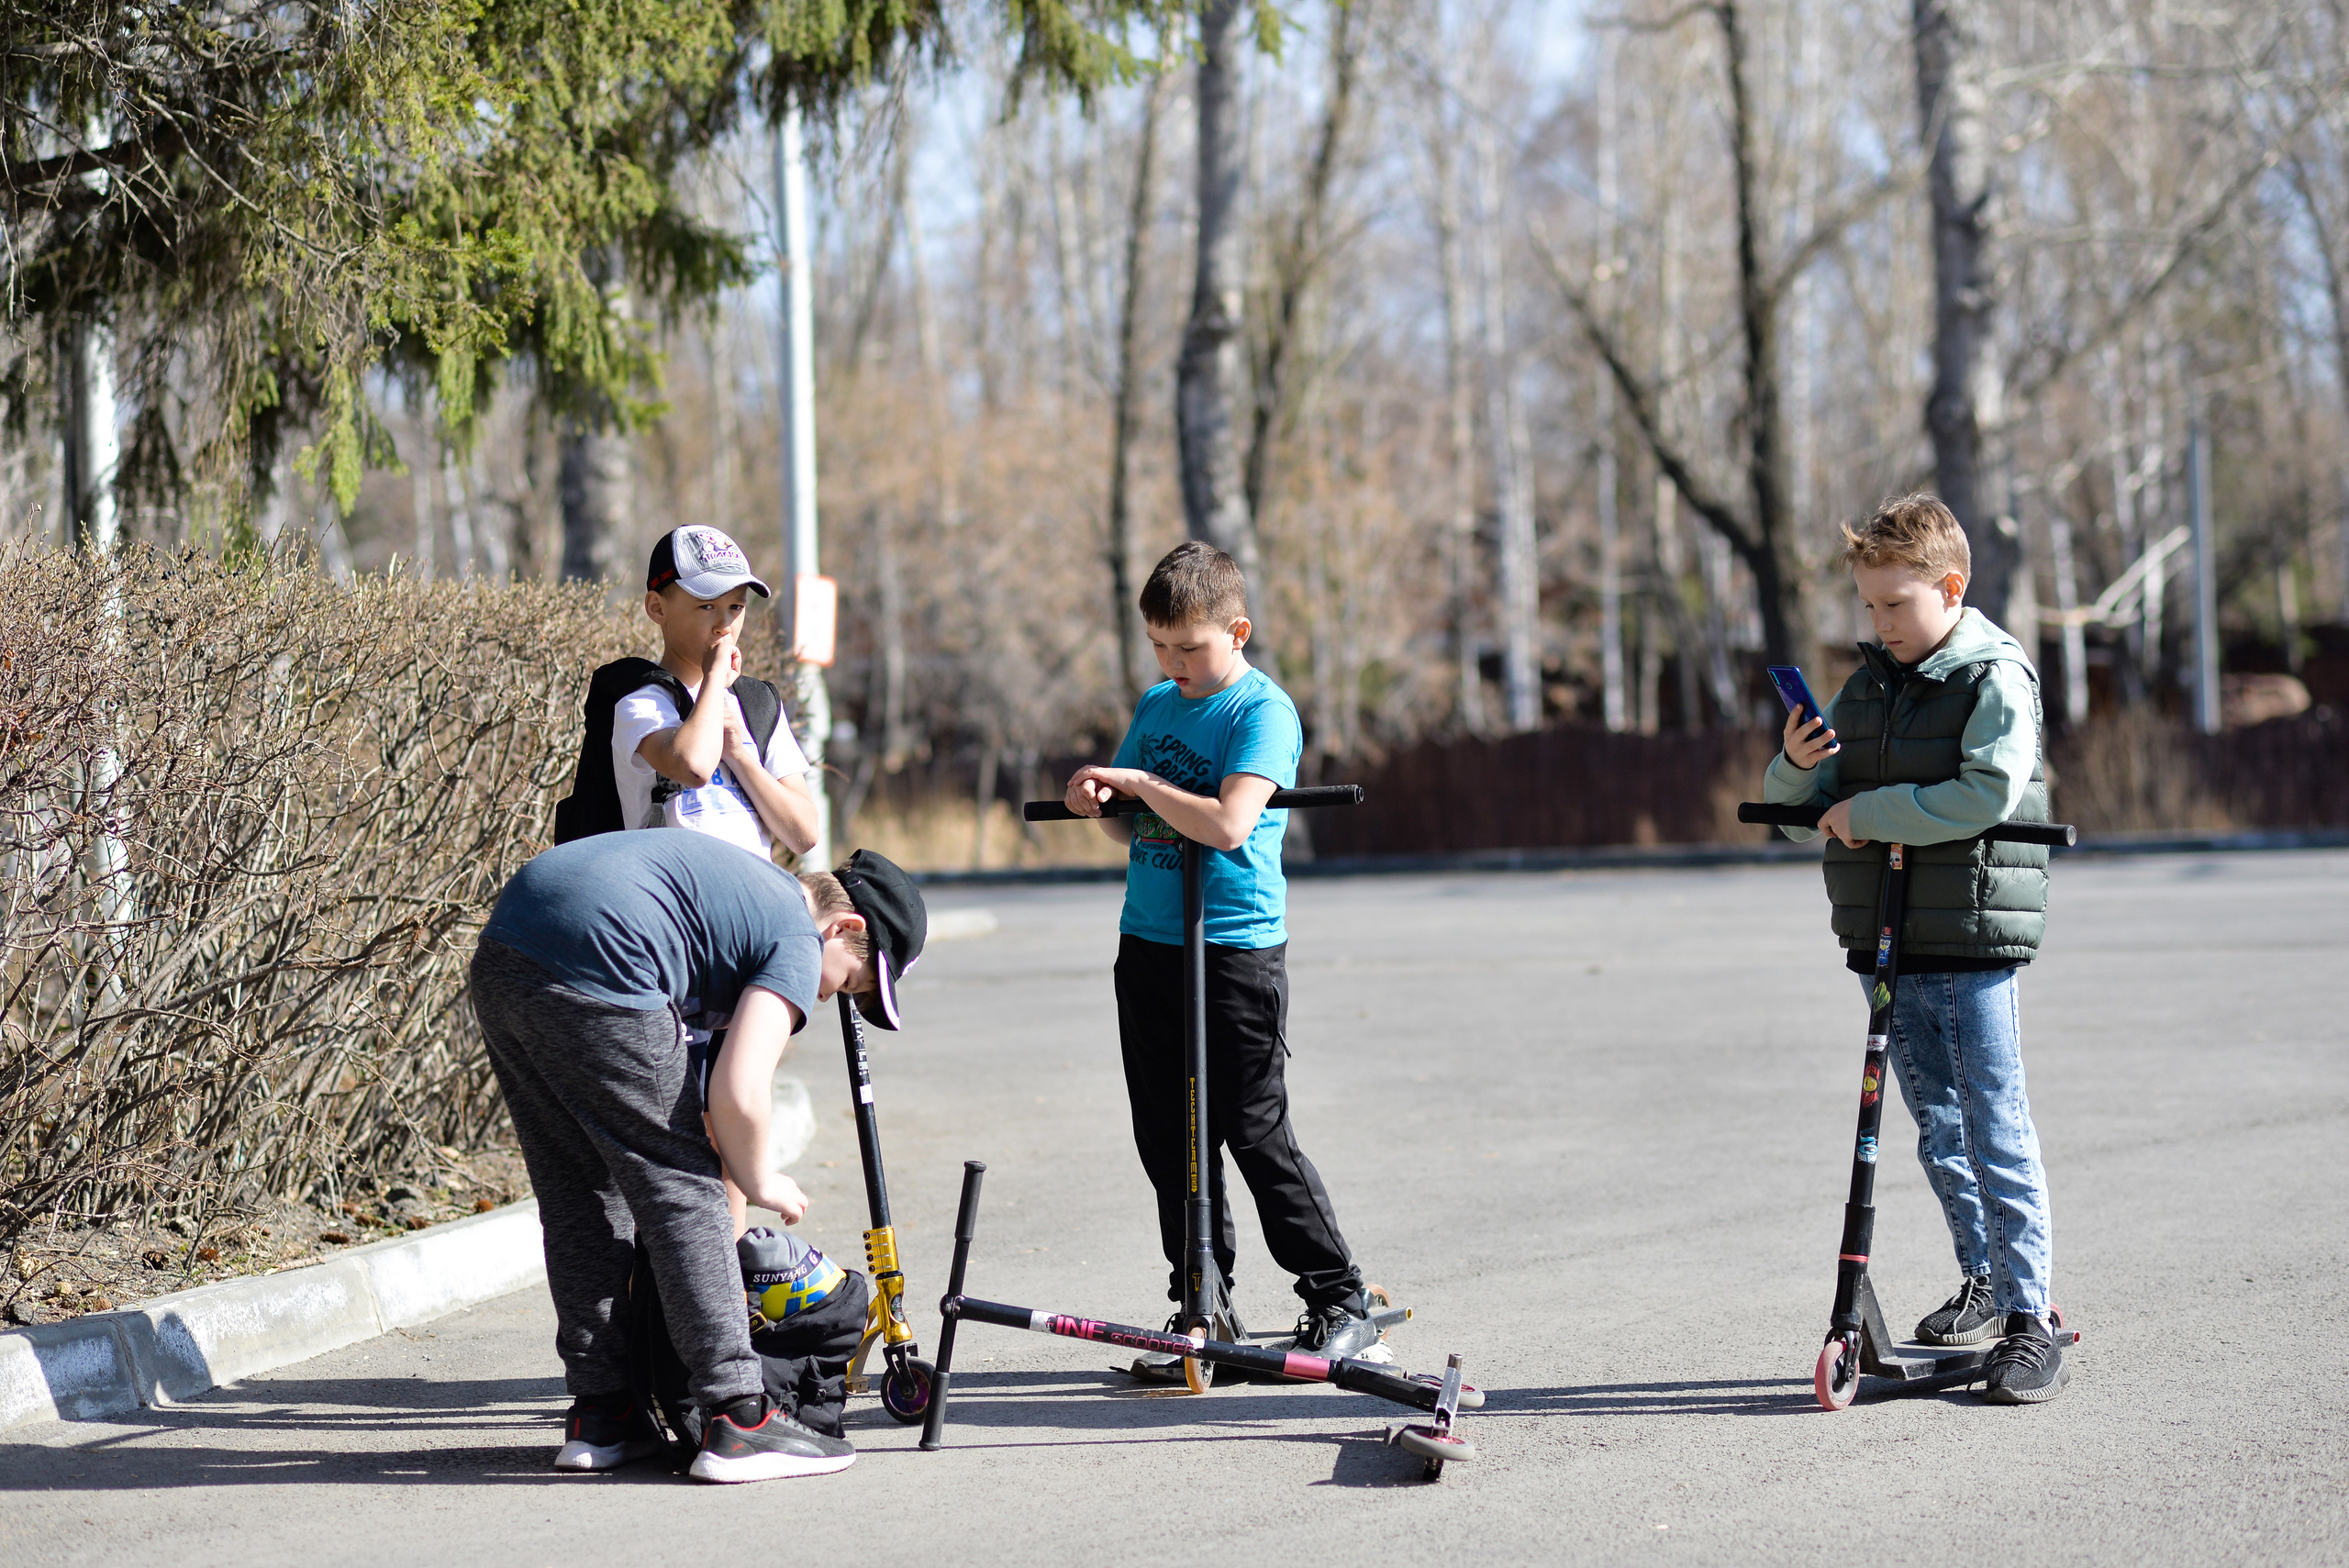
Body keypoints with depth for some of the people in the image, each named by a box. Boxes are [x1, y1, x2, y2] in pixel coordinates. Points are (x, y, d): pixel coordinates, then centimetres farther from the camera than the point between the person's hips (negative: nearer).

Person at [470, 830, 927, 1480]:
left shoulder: (750, 883, 30)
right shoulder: (797, 942, 3)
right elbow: (738, 1090, -10)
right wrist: (759, 1182, 10)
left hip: (498, 957, 9)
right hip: (593, 975, -9)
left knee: (578, 1198, 18)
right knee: (683, 1190, 1)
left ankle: (598, 1416, 21)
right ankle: (737, 1420, 0)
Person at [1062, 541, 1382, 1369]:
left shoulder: (1265, 711, -9)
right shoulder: (1154, 706, 13)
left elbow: (1227, 824, -22)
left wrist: (1137, 781, -15)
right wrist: (1101, 802, -1)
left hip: (1236, 949, -7)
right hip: (1148, 943, 7)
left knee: (1255, 1132, -6)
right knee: (1169, 1138, 8)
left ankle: (1342, 1305, 3)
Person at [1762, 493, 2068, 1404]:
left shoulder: (1995, 678, -7)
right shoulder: (1868, 684, 13)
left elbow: (1989, 793, -23)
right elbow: (1800, 809, 16)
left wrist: (1871, 811, -18)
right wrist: (1797, 765, -7)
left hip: (1973, 943, -7)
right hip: (1886, 944, 7)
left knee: (1995, 1127, -8)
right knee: (1937, 1127, 14)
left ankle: (2029, 1320, -6)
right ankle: (1984, 1280, 28)